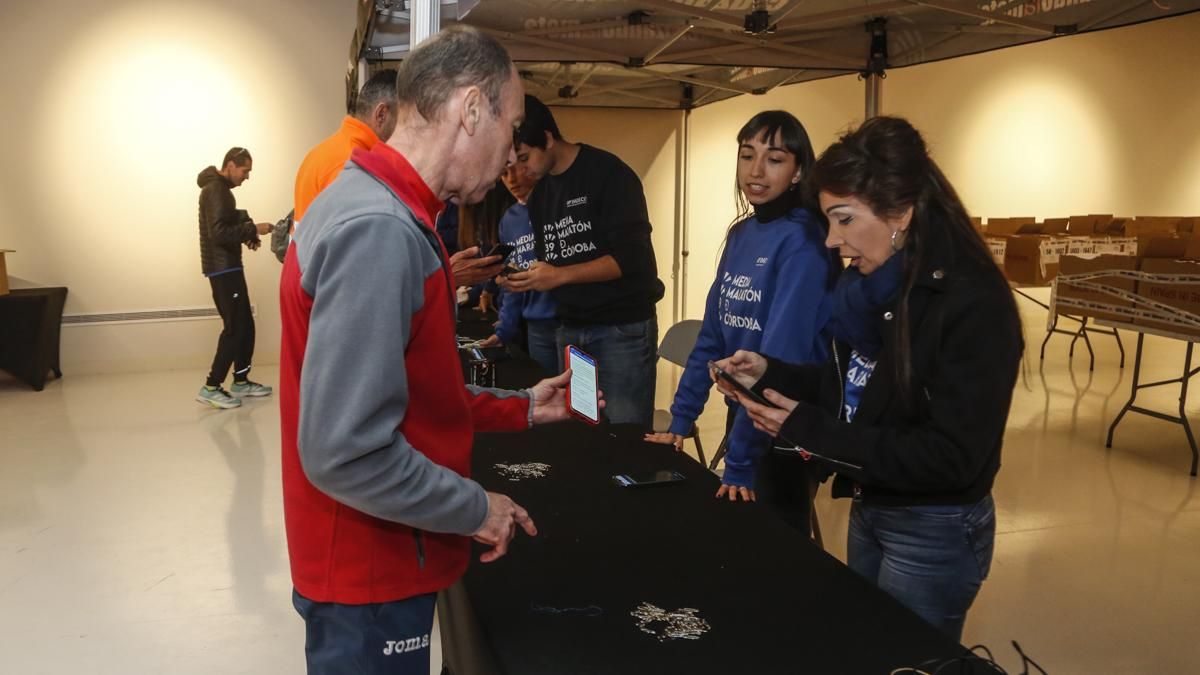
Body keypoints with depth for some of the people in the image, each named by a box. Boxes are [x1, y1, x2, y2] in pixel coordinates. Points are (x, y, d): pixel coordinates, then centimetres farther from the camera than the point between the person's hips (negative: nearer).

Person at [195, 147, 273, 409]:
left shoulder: (220, 188, 17)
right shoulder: (215, 189, -14)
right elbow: (219, 233, -23)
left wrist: (246, 236, 6)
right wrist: (252, 230, -17)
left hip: (227, 267, 10)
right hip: (222, 268, -10)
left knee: (245, 325, 12)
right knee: (235, 327, -9)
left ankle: (241, 381, 20)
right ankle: (211, 387, -6)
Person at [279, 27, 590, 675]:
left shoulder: (383, 211, 6)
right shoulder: (379, 229, -27)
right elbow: (346, 452, -30)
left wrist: (520, 408, 10)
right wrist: (476, 509, -17)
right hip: (369, 576, -9)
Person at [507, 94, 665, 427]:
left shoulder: (609, 174, -12)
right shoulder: (540, 193, 13)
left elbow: (630, 256, -19)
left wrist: (560, 276, -25)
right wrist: (525, 278, -4)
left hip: (623, 326, -7)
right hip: (571, 328, 7)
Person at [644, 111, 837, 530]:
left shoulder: (803, 241, -19)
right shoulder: (740, 234, 4)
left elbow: (782, 352, -26)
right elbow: (712, 336, 7)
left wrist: (740, 457, -26)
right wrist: (680, 419, 6)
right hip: (741, 409, 7)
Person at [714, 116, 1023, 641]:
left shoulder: (973, 303, -25)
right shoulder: (872, 282, -1)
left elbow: (951, 457, -27)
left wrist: (809, 431, -27)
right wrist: (770, 374, -5)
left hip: (934, 531, -8)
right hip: (868, 510, 8)